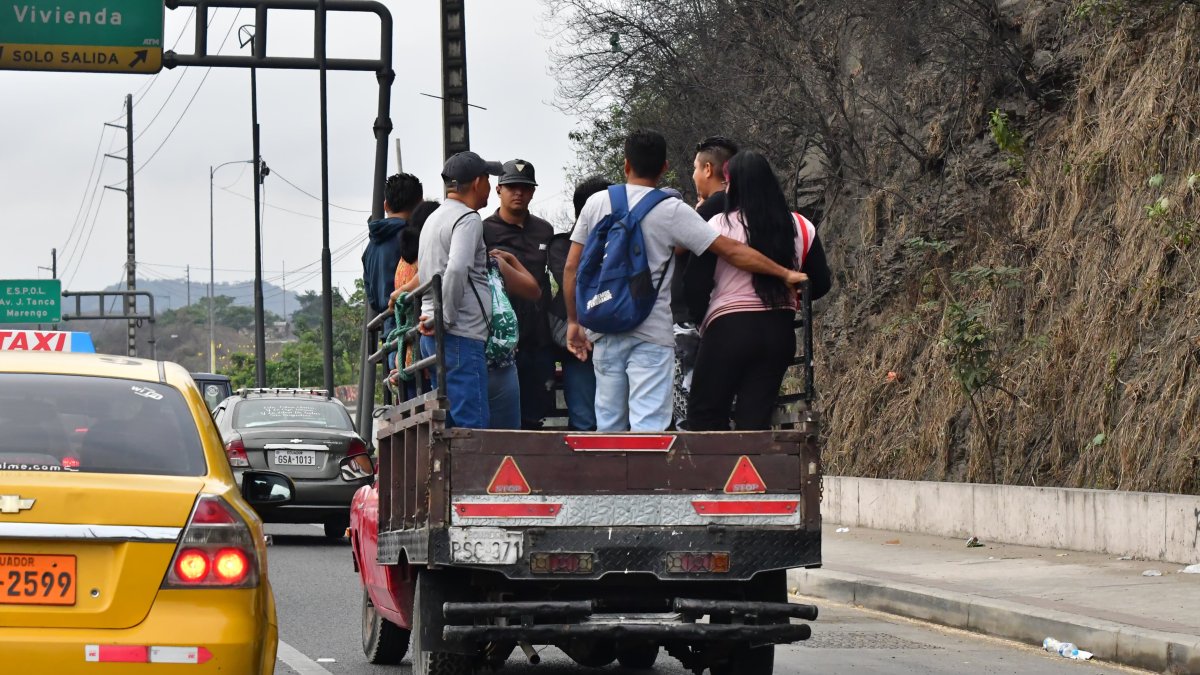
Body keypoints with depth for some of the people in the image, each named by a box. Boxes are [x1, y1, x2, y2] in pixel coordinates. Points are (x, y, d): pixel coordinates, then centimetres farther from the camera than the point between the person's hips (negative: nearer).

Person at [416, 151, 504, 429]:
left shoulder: (433, 218, 22)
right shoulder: (468, 219, -8)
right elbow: (457, 270, -23)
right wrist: (447, 319, -16)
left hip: (431, 335, 9)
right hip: (461, 334, -9)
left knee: (447, 426, 10)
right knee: (472, 426, -12)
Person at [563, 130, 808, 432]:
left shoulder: (597, 203, 4)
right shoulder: (672, 211, -5)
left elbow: (572, 267, 5)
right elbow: (732, 251, -6)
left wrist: (573, 322, 15)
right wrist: (785, 274, 1)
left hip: (604, 331, 4)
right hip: (650, 335, -4)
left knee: (609, 425, 11)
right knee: (648, 427, -8)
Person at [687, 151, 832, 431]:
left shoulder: (719, 225, -7)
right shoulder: (799, 226, 4)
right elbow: (821, 281, 16)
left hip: (730, 328, -4)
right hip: (781, 332, 4)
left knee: (704, 417, 5)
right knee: (756, 420, 8)